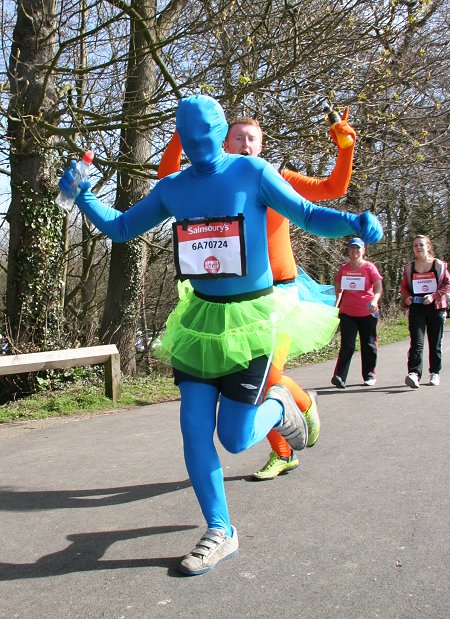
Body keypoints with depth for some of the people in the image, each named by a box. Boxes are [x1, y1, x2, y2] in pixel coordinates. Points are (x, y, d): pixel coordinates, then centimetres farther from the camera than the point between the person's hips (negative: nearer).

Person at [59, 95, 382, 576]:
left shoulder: (252, 172, -6)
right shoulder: (172, 188, 6)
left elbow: (308, 216, -7)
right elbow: (120, 227, 15)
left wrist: (355, 221, -26)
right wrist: (83, 194, -1)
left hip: (249, 317, -4)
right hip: (200, 315, 5)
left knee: (235, 439, -2)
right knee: (194, 432, 1)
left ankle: (279, 407, 32)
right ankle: (220, 533, 19)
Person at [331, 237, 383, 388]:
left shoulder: (369, 267, -1)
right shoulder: (344, 268, 9)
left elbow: (379, 286, -11)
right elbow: (338, 288, 20)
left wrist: (374, 300, -29)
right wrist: (337, 304, 9)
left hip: (367, 313, -1)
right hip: (347, 313, 2)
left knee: (369, 345, 8)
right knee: (347, 345, -6)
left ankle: (369, 375, 22)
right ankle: (339, 376, -10)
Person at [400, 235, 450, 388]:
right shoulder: (409, 268, 8)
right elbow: (403, 286, 15)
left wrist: (434, 296, -13)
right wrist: (407, 297, -6)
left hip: (436, 308, 0)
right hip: (416, 309, 0)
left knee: (435, 343, 7)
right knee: (416, 342, -12)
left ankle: (435, 373, 21)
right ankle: (414, 374, -22)